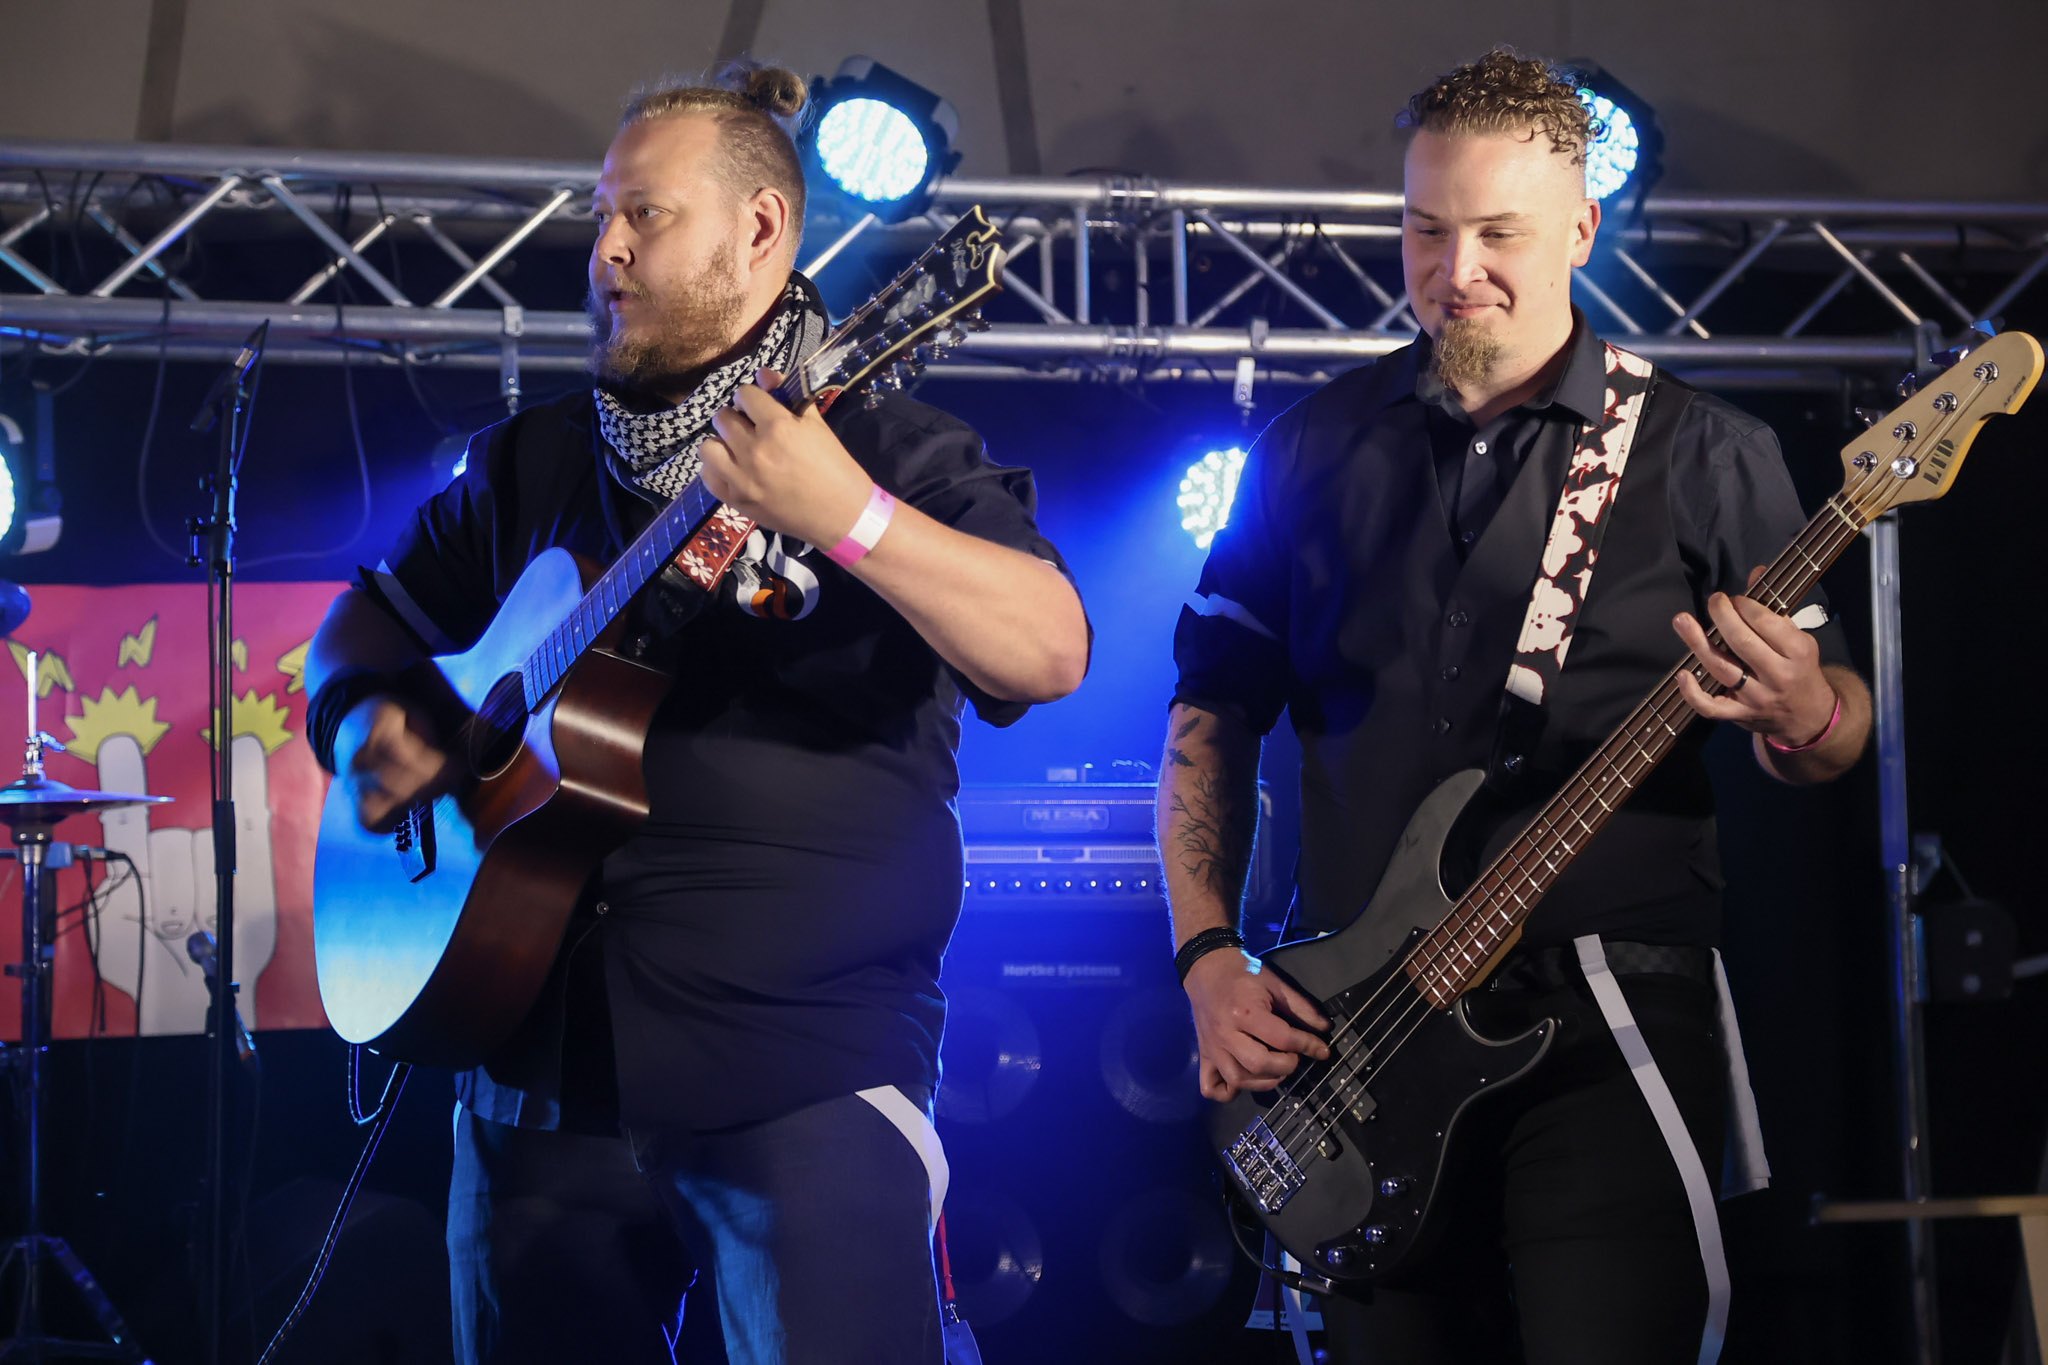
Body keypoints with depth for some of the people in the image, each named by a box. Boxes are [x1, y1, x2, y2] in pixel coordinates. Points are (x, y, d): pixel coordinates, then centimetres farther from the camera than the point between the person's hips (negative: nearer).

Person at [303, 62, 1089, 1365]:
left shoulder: (886, 446, -2)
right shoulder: (535, 463, 14)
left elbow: (1053, 656, -17)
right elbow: (373, 619, 26)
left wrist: (849, 519, -30)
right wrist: (361, 722, 3)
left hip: (809, 1073, -5)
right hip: (542, 1064, 5)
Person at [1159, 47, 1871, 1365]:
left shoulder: (1701, 454, 3)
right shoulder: (1316, 449, 12)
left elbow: (1840, 728, 4)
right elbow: (1212, 710, 15)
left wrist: (1801, 716, -21)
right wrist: (1209, 957, 2)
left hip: (1609, 1017, -3)